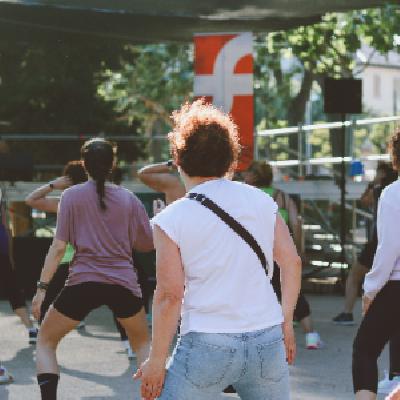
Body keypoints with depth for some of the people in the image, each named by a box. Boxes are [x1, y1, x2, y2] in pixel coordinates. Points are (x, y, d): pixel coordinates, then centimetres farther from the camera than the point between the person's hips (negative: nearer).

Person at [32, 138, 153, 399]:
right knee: (143, 343, 26)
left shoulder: (72, 195, 0)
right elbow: (148, 243, 12)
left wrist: (42, 287, -1)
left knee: (46, 342, 14)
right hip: (123, 284, 2)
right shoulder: (128, 199, 6)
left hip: (83, 282, -2)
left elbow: (59, 246, -4)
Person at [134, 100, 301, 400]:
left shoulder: (171, 220, -5)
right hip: (268, 341, 4)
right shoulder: (261, 201, 7)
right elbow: (292, 262, 5)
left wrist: (157, 361, -4)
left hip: (207, 345, -4)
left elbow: (170, 295, -9)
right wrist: (286, 321, 14)